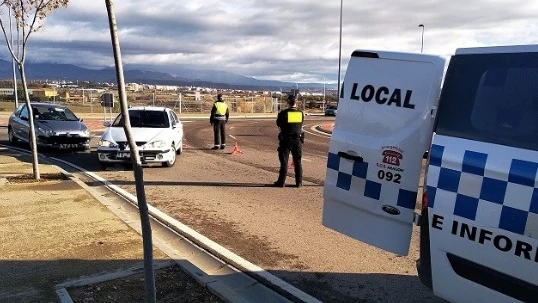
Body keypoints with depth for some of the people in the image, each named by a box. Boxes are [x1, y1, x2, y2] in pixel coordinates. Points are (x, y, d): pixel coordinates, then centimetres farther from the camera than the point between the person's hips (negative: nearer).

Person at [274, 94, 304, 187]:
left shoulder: (283, 113, -12)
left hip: (286, 140, -3)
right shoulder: (301, 113, -1)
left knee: (284, 162, 4)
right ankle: (299, 182, 14)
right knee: (298, 162, 11)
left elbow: (278, 124, 2)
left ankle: (281, 182, 7)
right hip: (297, 140, 3)